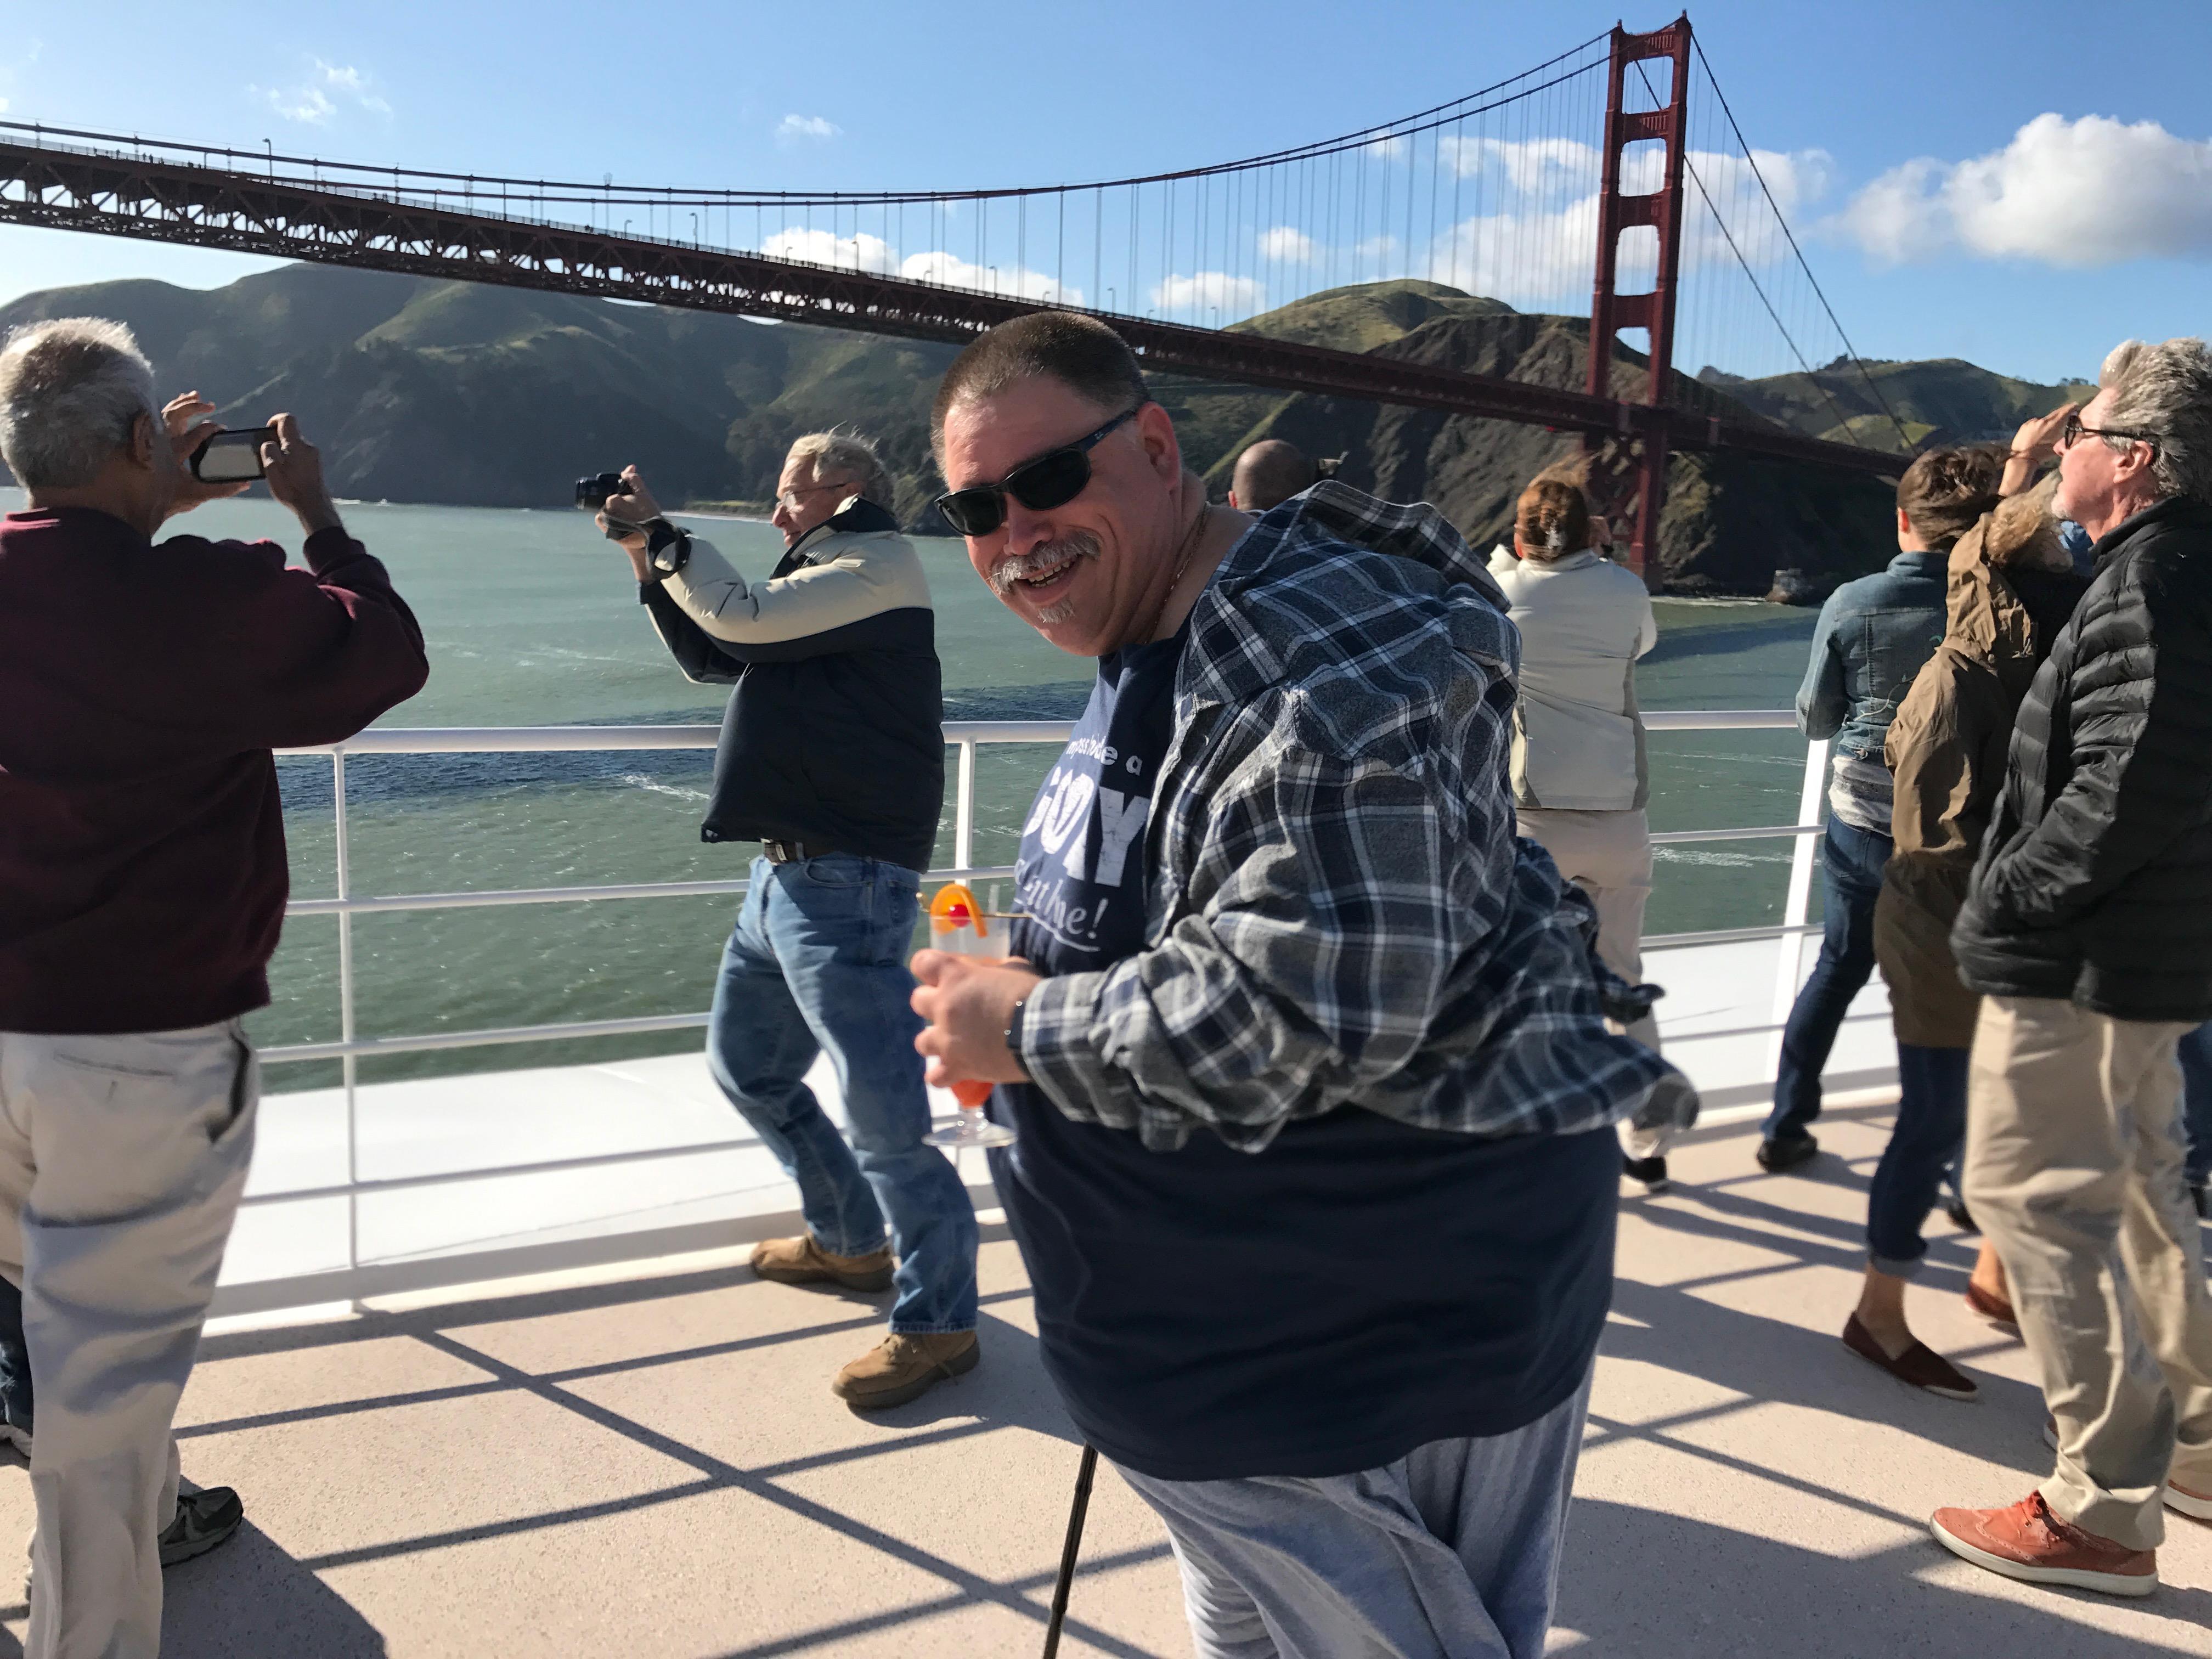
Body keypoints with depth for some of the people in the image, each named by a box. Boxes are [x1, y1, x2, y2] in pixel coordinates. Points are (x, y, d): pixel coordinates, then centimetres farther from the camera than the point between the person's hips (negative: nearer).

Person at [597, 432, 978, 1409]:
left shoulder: (877, 565, -7)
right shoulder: (827, 577, 22)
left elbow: (745, 619, -18)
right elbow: (713, 658, 25)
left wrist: (661, 535, -4)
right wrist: (649, 562, 16)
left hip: (847, 884, -11)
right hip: (787, 871, 11)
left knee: (883, 1112, -9)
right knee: (747, 1068, 20)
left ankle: (938, 1323, 2)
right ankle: (849, 1241, 34)